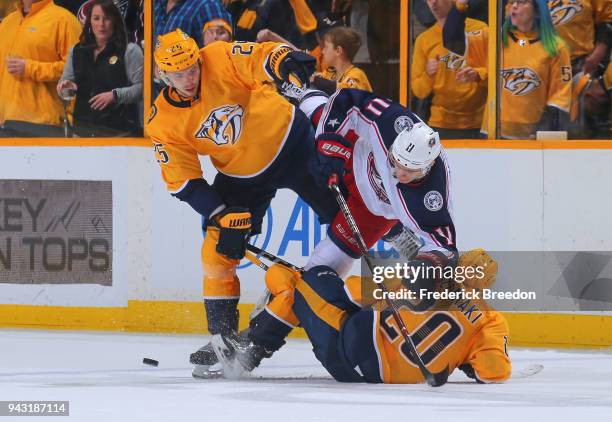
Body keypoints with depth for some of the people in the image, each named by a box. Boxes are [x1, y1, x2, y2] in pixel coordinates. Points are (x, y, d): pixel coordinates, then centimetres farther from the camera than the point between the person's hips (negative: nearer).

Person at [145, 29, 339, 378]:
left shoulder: (222, 61, -21)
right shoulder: (164, 123, -12)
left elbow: (263, 58, -34)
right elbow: (182, 180, -9)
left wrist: (286, 62, -59)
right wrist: (222, 216, -18)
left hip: (292, 140, -3)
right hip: (243, 175, 3)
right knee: (219, 251, -4)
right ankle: (223, 337, 8)